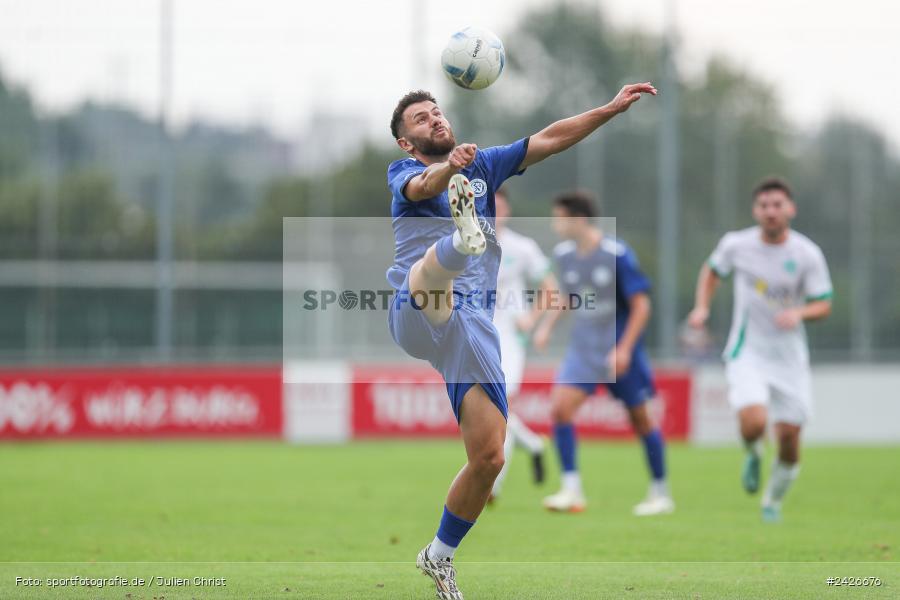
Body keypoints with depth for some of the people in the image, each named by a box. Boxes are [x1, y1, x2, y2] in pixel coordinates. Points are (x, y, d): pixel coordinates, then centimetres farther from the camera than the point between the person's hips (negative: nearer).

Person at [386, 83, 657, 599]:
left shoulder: (484, 165, 25)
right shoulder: (404, 174, 11)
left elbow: (549, 141, 18)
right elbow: (423, 187, -15)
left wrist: (612, 109, 6)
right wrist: (449, 168, -38)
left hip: (474, 327, 4)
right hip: (417, 318, -4)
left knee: (489, 458, -1)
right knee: (444, 257, -39)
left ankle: (440, 555, 18)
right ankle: (462, 239, -76)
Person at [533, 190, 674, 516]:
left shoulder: (617, 254, -17)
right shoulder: (563, 254, 1)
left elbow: (641, 305, -13)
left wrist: (624, 349, -18)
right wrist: (547, 325, 6)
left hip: (619, 350, -5)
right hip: (583, 348, 5)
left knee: (640, 420, 6)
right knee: (561, 407, -15)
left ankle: (660, 493, 22)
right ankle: (572, 491, -12)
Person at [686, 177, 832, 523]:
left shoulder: (807, 255, -8)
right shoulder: (736, 244, -4)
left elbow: (823, 305, -6)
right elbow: (712, 272, 16)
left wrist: (798, 313, -26)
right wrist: (702, 307, 2)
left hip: (789, 356, 1)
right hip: (747, 354, -1)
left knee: (789, 437, 1)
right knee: (754, 422, -25)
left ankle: (773, 501, 29)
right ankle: (754, 455, 13)